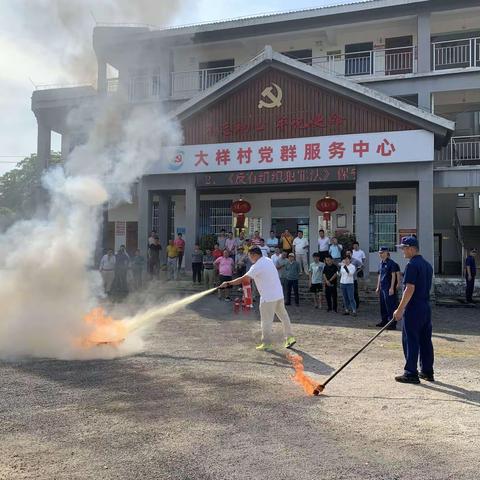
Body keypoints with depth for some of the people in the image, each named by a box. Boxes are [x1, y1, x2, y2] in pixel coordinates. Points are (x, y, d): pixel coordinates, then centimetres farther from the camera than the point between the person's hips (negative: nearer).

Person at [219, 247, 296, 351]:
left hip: (268, 297, -8)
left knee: (266, 321, 3)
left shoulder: (257, 266, -18)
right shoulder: (268, 260, 8)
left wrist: (228, 283, -11)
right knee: (283, 316, 17)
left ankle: (266, 343, 10)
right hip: (279, 294, 9)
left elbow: (242, 279, -17)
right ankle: (290, 337, 23)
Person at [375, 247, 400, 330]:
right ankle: (384, 321, 24)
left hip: (388, 288, -8)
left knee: (390, 306, -7)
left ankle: (392, 323, -5)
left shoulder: (391, 263, -10)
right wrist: (378, 287, 18)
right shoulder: (381, 263, 15)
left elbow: (393, 276, -13)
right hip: (382, 288, 8)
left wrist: (392, 288, -18)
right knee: (382, 306, 14)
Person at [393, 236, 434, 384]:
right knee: (425, 340, 13)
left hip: (413, 309, -9)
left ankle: (411, 374, 1)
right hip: (426, 307, 9)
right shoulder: (428, 265, 14)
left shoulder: (412, 265, -15)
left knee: (410, 341, -2)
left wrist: (400, 309, -18)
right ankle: (427, 372, 21)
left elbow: (410, 289, -21)